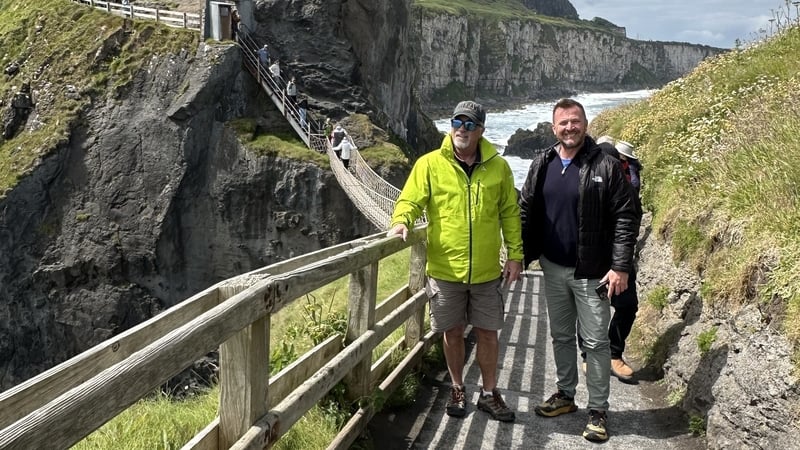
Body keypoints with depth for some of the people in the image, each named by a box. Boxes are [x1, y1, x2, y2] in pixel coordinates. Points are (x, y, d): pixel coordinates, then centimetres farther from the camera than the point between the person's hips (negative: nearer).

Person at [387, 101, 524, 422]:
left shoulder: (498, 166, 2)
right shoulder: (430, 164, -4)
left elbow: (510, 213, 6)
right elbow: (410, 201, -5)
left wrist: (515, 254, 3)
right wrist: (402, 221, -27)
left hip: (486, 272, 1)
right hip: (445, 269, -1)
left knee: (487, 333, 11)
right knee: (453, 332, 12)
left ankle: (489, 394, 28)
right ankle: (457, 390, 31)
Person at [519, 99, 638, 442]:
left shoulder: (605, 166, -9)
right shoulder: (541, 164, 5)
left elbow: (625, 218, -10)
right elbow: (525, 212, 9)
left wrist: (621, 266, -15)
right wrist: (519, 257, 4)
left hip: (591, 272, -4)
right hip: (553, 269, 5)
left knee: (595, 342, 3)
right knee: (561, 336, 17)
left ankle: (597, 410, 14)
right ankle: (565, 395, 32)